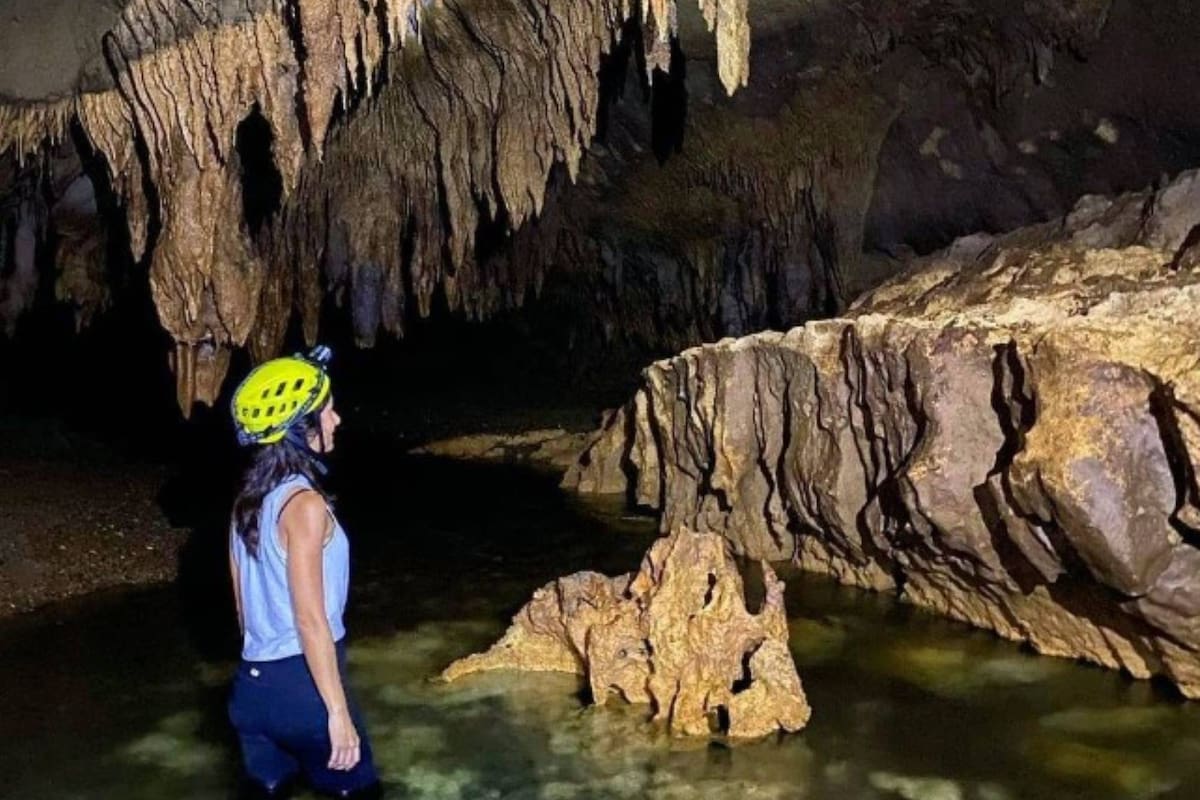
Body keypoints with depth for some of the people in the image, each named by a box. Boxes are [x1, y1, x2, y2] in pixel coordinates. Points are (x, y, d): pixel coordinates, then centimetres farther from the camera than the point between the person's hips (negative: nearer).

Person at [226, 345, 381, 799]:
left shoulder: (248, 499, 6)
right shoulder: (304, 503, -19)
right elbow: (310, 619, -20)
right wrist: (338, 711, -17)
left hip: (253, 684, 8)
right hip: (303, 684, -8)